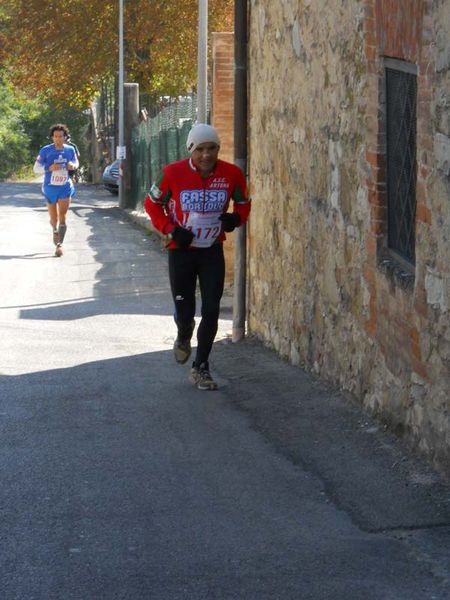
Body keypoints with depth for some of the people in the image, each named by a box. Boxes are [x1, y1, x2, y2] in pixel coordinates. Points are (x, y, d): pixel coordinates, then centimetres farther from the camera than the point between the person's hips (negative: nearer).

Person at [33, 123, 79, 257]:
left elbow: (75, 162, 16)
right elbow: (36, 168, -5)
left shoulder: (70, 150, -2)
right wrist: (49, 168, -23)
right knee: (53, 218, 13)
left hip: (65, 187, 0)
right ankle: (55, 231, 47)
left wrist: (73, 165, -9)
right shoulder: (46, 150, -9)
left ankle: (59, 244, -11)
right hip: (50, 188, 0)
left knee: (62, 218, -11)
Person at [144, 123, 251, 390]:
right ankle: (183, 338, 41)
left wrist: (236, 218, -14)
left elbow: (243, 203, 9)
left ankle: (201, 368, 14)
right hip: (181, 251, -2)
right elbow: (152, 203, 0)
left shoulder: (232, 174, -9)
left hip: (213, 251, 2)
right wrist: (170, 230, -14)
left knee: (211, 311, -1)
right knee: (185, 312, 3)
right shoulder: (173, 174, -15)